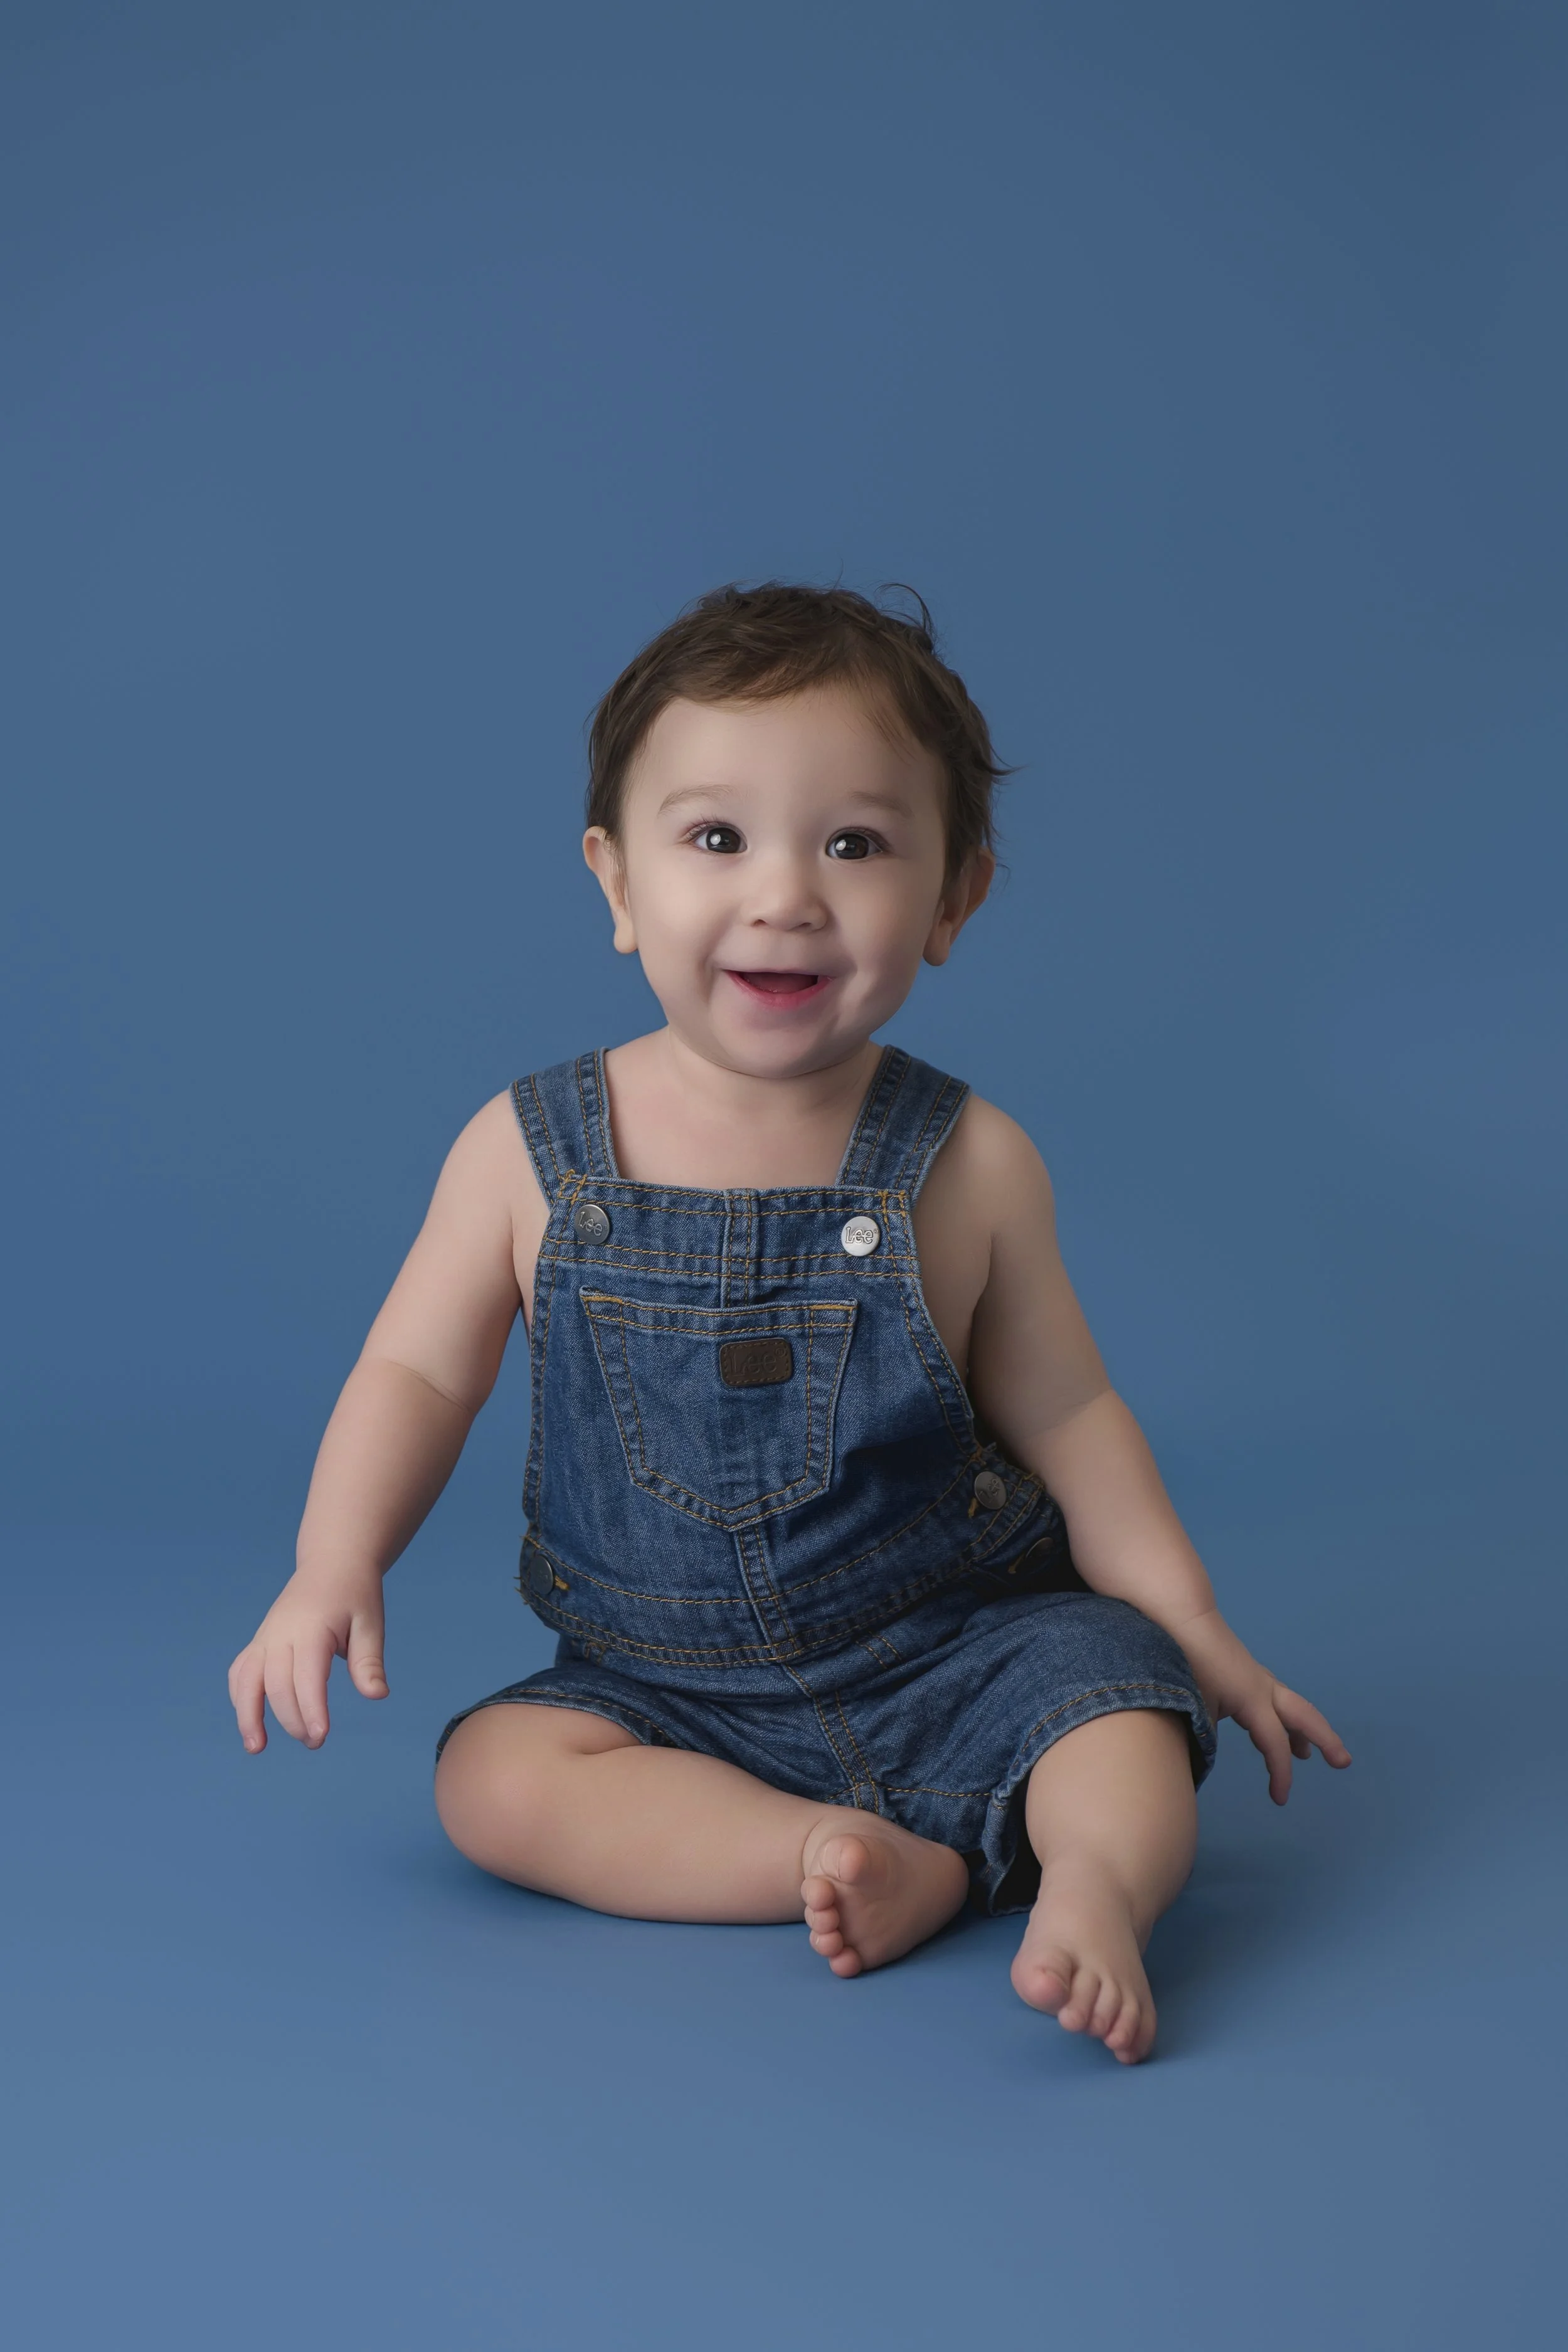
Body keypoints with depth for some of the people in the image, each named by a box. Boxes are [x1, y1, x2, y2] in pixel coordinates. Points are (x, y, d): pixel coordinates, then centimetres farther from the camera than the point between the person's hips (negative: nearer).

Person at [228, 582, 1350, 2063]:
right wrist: (334, 1569, -13)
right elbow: (419, 1372, 2)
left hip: (950, 1653, -1)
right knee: (493, 1777, -23)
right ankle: (888, 1863, -28)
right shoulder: (527, 1153, -7)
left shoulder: (966, 1167, -7)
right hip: (664, 1691, 1)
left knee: (1117, 1688, -23)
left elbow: (1060, 1414, 3)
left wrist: (1199, 1633, 4)